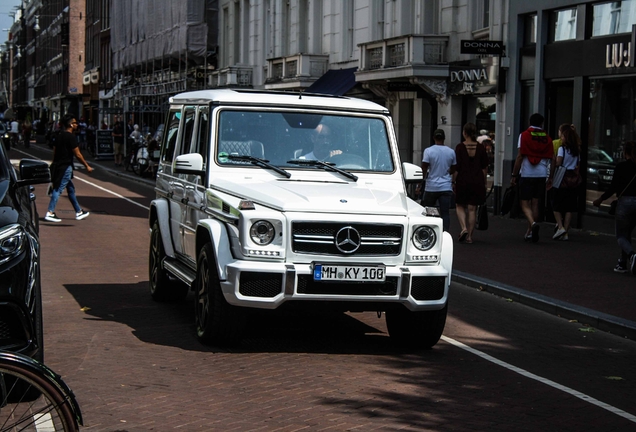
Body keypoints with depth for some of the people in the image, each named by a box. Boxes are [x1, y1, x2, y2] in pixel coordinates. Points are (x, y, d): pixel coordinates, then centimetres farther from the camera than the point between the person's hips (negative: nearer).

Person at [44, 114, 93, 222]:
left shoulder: (60, 136, 13)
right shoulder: (71, 137, -13)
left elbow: (54, 151, 17)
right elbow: (77, 154, -14)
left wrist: (54, 164, 23)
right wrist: (87, 166, -6)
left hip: (58, 165, 10)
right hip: (65, 167, -10)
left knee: (71, 188, 17)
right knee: (58, 189, -11)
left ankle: (79, 212, 24)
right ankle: (50, 213, -14)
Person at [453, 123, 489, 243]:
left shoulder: (460, 147, -7)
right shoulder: (481, 148, 1)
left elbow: (456, 167, -9)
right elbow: (485, 168, 5)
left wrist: (453, 181, -2)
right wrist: (484, 183, 14)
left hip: (462, 180, -2)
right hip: (477, 182, 2)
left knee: (460, 206, 14)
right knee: (472, 209, 7)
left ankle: (464, 228, -7)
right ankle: (469, 235, 7)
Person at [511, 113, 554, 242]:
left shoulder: (524, 135, -3)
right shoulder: (547, 138, 7)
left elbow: (520, 157, -9)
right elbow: (551, 159, 7)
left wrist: (514, 175, -5)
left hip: (526, 174, -3)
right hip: (541, 175, 3)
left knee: (525, 204, 0)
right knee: (535, 204, 10)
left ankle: (533, 223, -27)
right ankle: (530, 232, 12)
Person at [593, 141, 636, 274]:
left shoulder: (621, 166, -7)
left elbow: (613, 187, -9)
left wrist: (600, 199, 2)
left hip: (625, 202, -4)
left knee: (621, 236, 3)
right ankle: (623, 263, 21)